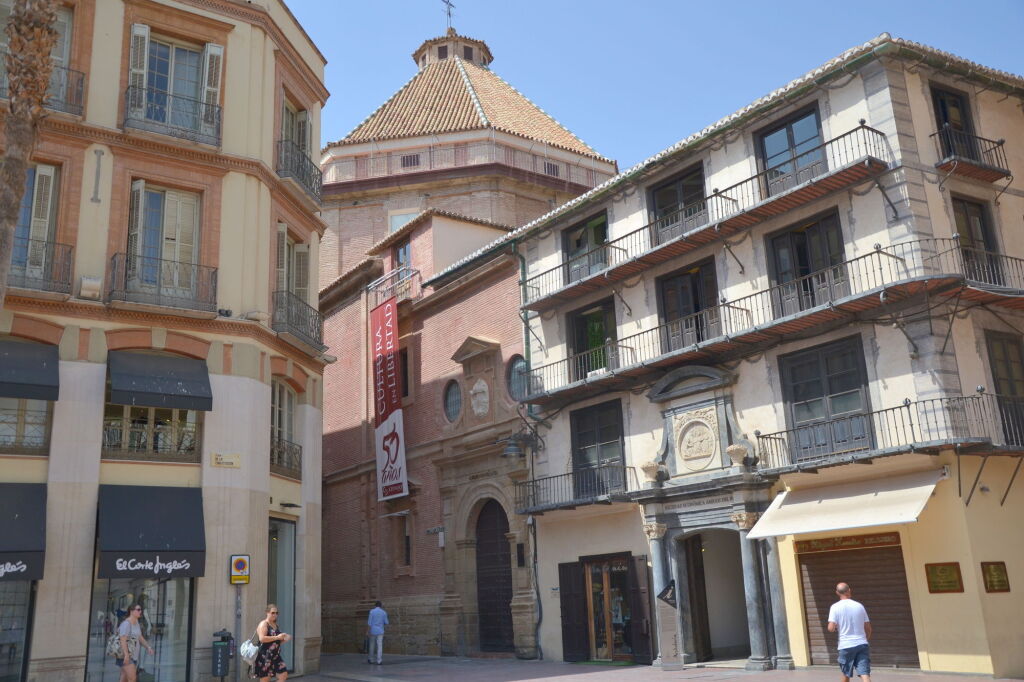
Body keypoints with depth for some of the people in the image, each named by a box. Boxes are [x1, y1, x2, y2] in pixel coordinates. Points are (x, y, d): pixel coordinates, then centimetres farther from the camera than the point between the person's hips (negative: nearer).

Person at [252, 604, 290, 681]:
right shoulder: (263, 624, -8)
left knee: (284, 675, -2)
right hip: (264, 656, -8)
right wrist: (277, 637, -22)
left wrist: (284, 639, 6)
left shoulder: (275, 625, 16)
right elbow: (262, 638, -24)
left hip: (275, 656, 8)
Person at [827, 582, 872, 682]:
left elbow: (831, 628, -12)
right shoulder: (859, 606, 5)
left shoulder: (835, 607, -4)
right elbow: (868, 628, 9)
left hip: (846, 646, -2)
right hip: (862, 644, 2)